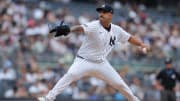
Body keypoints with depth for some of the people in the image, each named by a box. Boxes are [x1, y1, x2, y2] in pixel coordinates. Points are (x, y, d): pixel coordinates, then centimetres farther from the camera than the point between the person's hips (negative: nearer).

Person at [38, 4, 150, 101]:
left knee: (119, 83, 5)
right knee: (71, 74, -29)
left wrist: (142, 44, -2)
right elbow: (81, 28, -36)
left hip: (101, 63, 5)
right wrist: (69, 29, -56)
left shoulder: (116, 30, -1)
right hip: (84, 61, -5)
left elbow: (129, 37, 13)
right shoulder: (94, 26, -17)